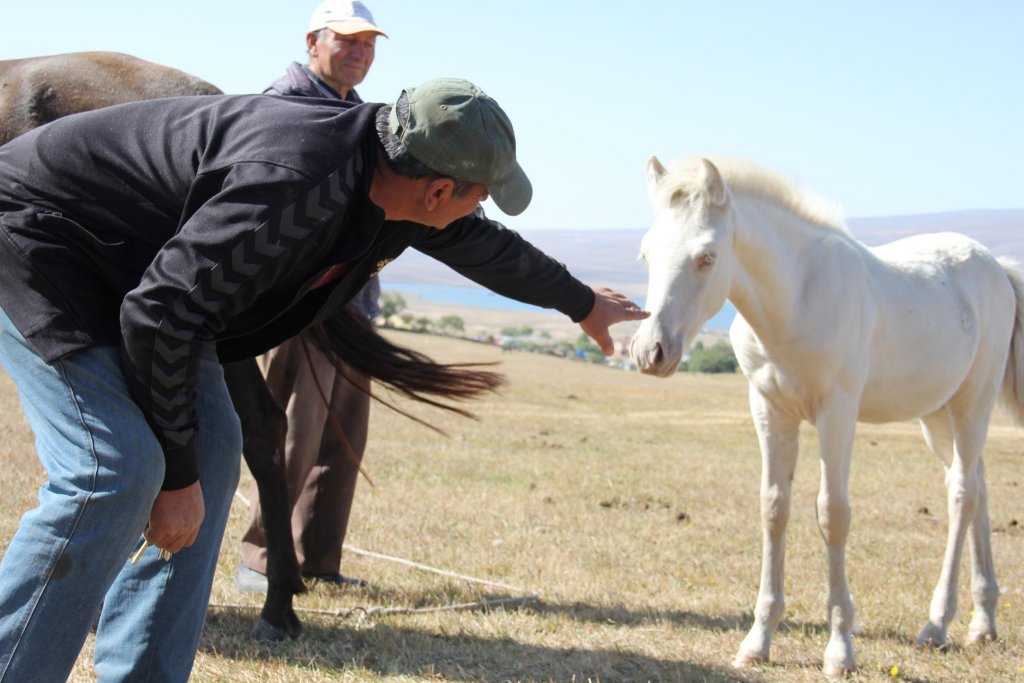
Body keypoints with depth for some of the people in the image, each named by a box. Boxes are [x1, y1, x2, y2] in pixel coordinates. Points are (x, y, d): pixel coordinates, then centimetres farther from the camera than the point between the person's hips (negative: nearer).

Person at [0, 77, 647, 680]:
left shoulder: (392, 169, -3)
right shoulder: (290, 187, -34)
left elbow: (485, 245, 18)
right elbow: (162, 315, -30)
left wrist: (581, 302, 34)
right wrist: (177, 475, -22)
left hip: (134, 269, 10)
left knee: (212, 452, 4)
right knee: (115, 471, -21)